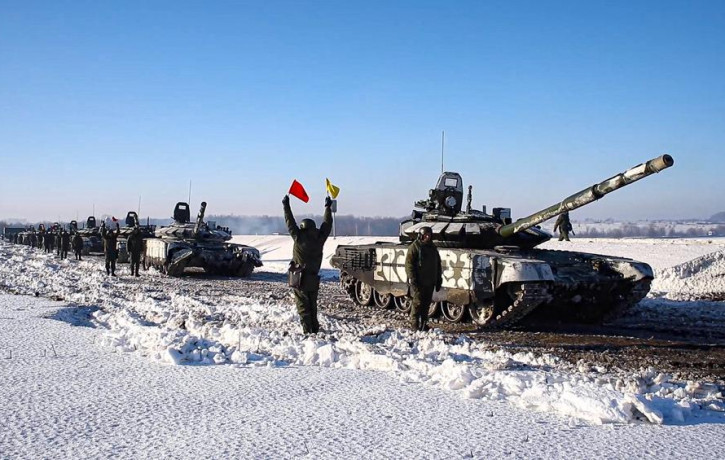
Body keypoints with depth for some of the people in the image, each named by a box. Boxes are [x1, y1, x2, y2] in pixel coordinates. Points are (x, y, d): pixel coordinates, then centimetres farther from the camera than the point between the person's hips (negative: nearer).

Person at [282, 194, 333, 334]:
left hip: (300, 279, -4)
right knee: (312, 305, 16)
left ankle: (307, 330, -6)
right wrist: (328, 207, 22)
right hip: (314, 279, 4)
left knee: (303, 305, 0)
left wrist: (286, 205, 5)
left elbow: (290, 223, -5)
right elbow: (327, 224, 11)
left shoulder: (299, 238, -13)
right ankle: (315, 328, 16)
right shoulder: (319, 238, -3)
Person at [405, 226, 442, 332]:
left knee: (426, 303, 9)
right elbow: (409, 264, -11)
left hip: (429, 283, 6)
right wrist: (413, 279, -17)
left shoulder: (433, 248, 16)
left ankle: (423, 324, 16)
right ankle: (414, 325, 1)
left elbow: (438, 265, 22)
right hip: (418, 282, -6)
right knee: (417, 303, -5)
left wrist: (439, 280, 17)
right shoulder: (414, 247, -5)